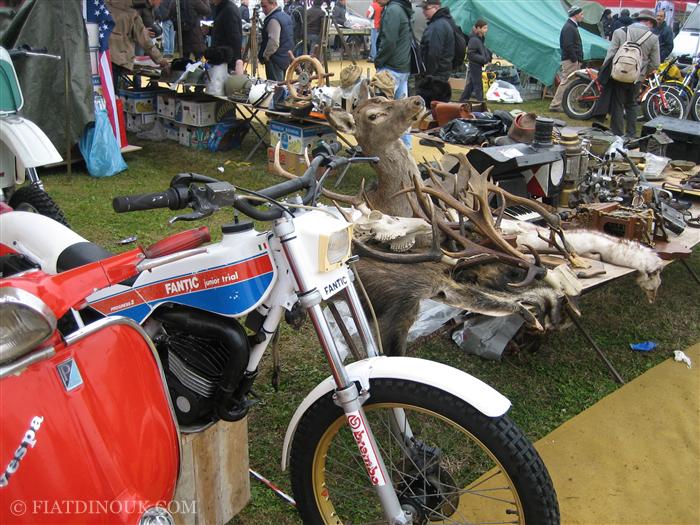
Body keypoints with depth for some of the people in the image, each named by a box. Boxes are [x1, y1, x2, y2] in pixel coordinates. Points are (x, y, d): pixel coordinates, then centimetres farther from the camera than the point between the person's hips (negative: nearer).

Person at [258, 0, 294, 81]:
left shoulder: (273, 20, -19)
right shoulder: (286, 16, 13)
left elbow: (273, 42, -27)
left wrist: (265, 55, -14)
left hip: (276, 60, -10)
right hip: (286, 58, 10)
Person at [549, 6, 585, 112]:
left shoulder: (573, 26, 20)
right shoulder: (568, 27, -13)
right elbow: (568, 46, -21)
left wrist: (579, 60, 16)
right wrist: (575, 60, -19)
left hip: (574, 60, 10)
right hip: (570, 60, -10)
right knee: (565, 82, -9)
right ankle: (555, 105, -6)